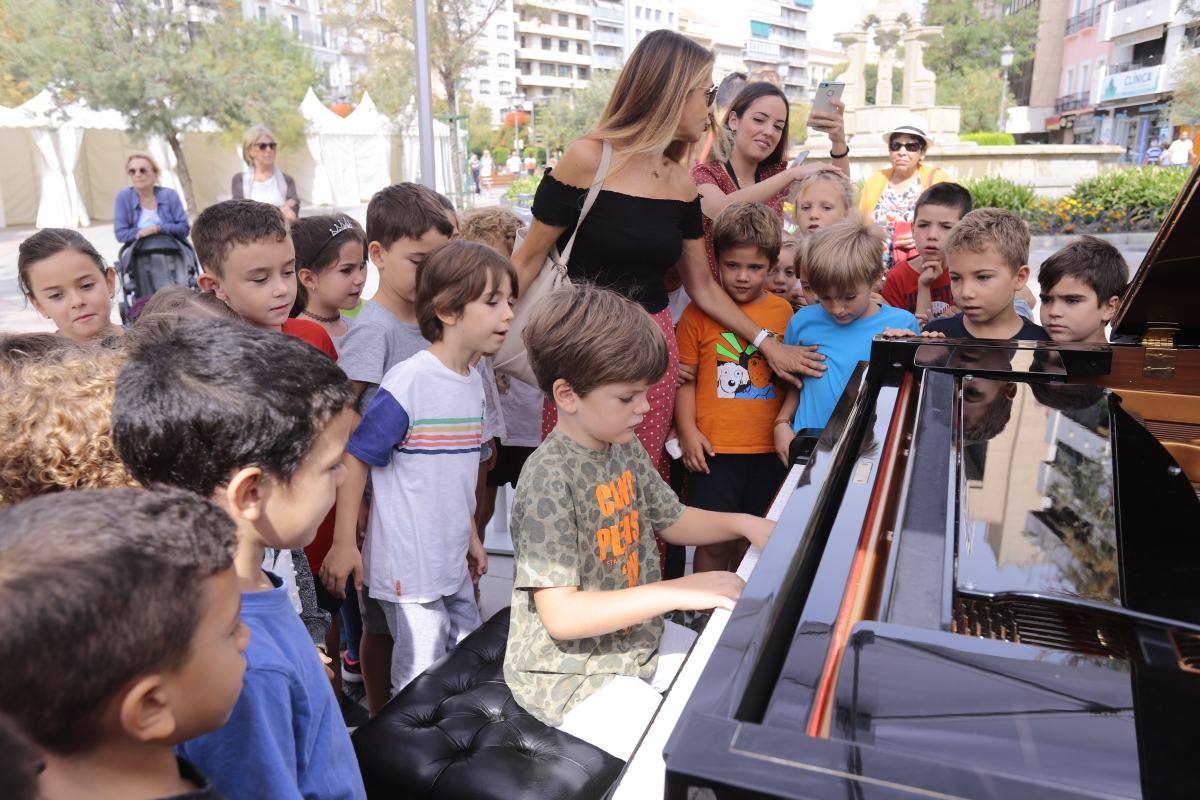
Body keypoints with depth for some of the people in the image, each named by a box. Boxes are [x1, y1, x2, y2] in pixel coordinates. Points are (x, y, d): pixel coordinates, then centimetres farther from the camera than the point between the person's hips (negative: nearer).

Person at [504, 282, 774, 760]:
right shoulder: (549, 480, -27)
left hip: (638, 638, 9)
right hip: (570, 673, -8)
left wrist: (742, 523, 0)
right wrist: (677, 592, -32)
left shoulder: (625, 449, 0)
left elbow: (672, 521, 17)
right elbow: (561, 616, -30)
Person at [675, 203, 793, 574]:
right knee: (716, 542, 1)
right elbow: (685, 379, -1)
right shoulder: (699, 313, -4)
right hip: (715, 449, -3)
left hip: (769, 449, 4)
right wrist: (688, 432, -7)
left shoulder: (783, 311, 6)